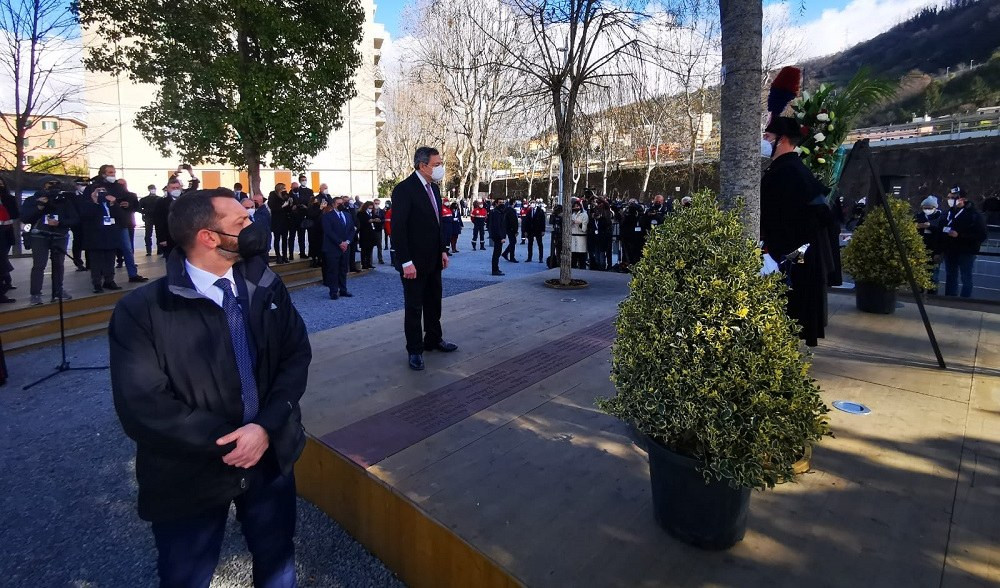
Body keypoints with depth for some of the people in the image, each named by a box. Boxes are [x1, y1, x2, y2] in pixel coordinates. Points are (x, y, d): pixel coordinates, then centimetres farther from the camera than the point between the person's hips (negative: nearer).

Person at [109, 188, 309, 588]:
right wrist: (230, 439, -19)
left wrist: (267, 426, -18)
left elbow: (297, 354, -6)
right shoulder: (140, 311, -15)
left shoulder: (266, 287, -3)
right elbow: (143, 408, -18)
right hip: (189, 475, -3)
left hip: (271, 455, 4)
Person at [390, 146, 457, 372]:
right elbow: (398, 228, -20)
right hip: (414, 261, -8)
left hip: (433, 259, 8)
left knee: (434, 302, 17)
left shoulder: (434, 187, 9)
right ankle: (415, 350, 17)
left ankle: (433, 339, 33)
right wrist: (406, 262, -22)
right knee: (414, 306, 4)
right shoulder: (404, 189, -16)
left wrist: (443, 250, 10)